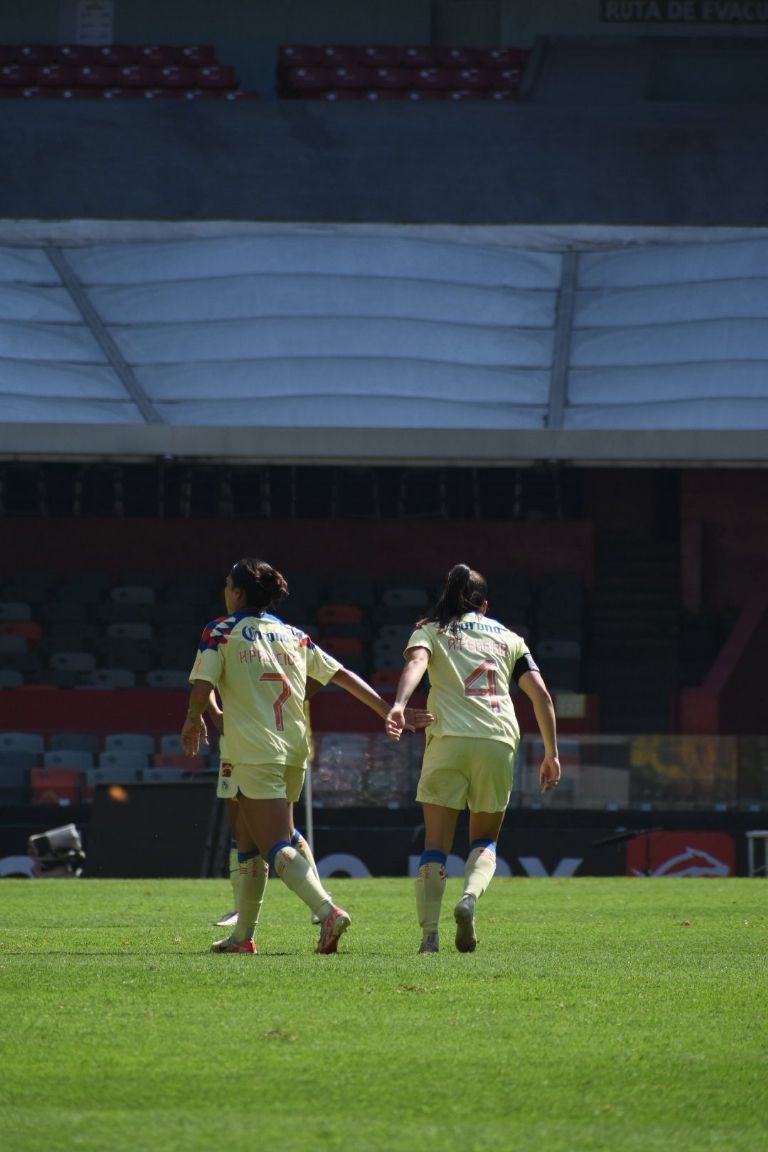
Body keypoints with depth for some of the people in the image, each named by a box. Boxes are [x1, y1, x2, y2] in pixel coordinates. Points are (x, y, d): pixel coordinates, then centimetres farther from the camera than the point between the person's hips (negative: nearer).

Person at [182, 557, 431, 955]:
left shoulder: (220, 632, -1)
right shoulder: (293, 636, 15)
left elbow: (201, 689, -10)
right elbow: (344, 676, 12)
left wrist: (193, 721, 11)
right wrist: (392, 713, 15)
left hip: (255, 754, -7)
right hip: (294, 752, 7)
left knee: (276, 848, -13)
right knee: (249, 842, 19)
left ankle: (328, 911, -34)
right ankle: (242, 934, 23)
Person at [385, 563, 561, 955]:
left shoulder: (430, 632, 15)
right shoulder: (508, 638, 22)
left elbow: (416, 662, -8)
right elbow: (540, 693, 12)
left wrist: (398, 706, -25)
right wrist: (551, 753, 15)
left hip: (449, 740, -2)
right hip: (500, 743, 2)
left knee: (436, 844, 4)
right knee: (485, 840, 16)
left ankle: (429, 933, -11)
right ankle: (470, 897, -14)